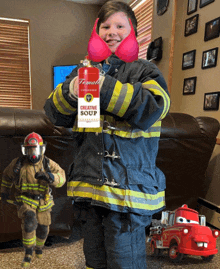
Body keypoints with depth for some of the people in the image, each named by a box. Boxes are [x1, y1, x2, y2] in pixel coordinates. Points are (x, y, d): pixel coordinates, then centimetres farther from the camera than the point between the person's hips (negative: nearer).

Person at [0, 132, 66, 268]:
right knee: (30, 222, -27)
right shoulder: (18, 163, -11)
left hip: (43, 202, 2)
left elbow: (61, 178, -23)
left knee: (43, 229, 13)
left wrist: (49, 177, -42)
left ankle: (39, 246, 47)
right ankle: (28, 253, -7)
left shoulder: (48, 163, -14)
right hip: (25, 200, -1)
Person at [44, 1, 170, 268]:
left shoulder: (144, 70, 2)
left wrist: (105, 87, -24)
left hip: (127, 188, -4)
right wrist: (70, 91, -15)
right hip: (88, 186, 5)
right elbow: (55, 114, 7)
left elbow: (153, 108, -17)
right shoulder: (83, 70, 14)